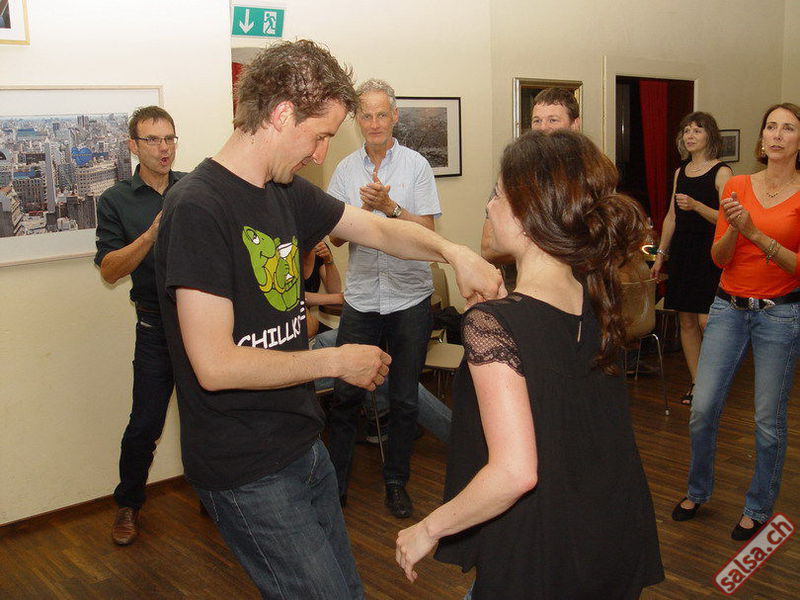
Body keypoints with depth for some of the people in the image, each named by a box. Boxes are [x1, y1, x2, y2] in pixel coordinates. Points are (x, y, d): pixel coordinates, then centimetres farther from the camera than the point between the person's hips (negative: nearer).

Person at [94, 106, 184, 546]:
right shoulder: (116, 201, 1)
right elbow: (110, 270, -6)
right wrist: (152, 234, -20)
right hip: (158, 326, -1)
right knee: (145, 423, 2)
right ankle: (128, 505, 25)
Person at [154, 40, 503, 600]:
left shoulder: (288, 192, 4)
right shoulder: (199, 207, -21)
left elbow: (380, 229, 14)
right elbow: (215, 365, -26)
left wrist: (452, 250, -6)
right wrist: (337, 361, -16)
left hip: (303, 444, 8)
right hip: (247, 469, -8)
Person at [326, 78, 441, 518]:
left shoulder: (416, 165, -1)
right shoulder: (345, 169, 5)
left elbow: (427, 231, -6)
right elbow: (335, 235, 2)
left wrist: (389, 206, -20)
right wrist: (365, 209, -15)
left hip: (409, 297, -1)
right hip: (360, 296, 2)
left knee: (404, 399, 8)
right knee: (345, 395, 3)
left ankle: (396, 482, 25)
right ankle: (335, 482, 19)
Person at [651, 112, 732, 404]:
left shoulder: (721, 172, -5)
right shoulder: (680, 172, 14)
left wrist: (696, 206, -26)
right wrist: (660, 254, 16)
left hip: (710, 253, -6)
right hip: (681, 251, 6)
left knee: (706, 322, -11)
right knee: (686, 322, 6)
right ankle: (696, 382, 15)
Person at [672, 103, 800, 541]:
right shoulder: (737, 186, 5)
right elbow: (719, 258, 3)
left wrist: (756, 232, -20)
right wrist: (733, 228, -16)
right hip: (729, 307, 3)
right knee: (702, 409, 1)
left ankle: (758, 508, 24)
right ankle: (698, 491, 25)